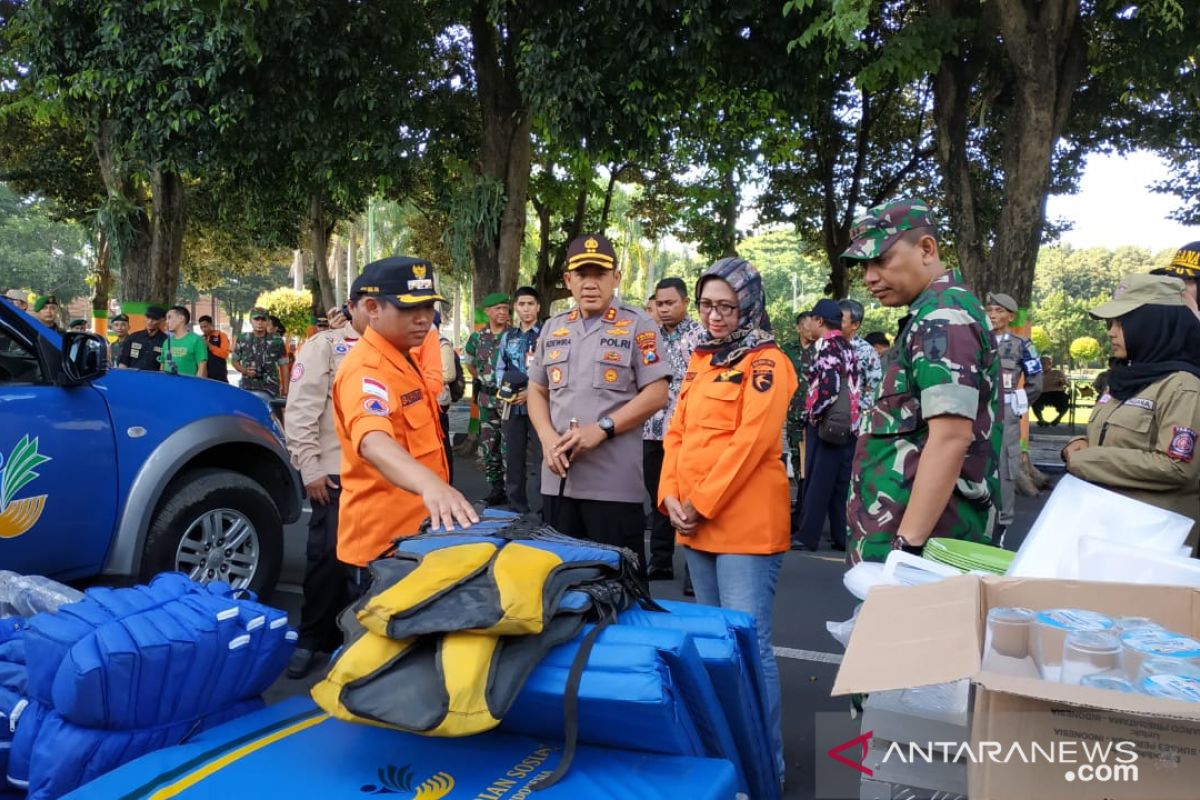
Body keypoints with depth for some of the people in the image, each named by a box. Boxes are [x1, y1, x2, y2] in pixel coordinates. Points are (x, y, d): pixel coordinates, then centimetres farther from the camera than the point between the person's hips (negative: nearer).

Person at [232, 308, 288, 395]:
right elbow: (234, 360, 17)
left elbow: (283, 365, 4)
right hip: (247, 389, 2)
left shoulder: (276, 341, 0)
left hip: (270, 389, -2)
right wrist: (244, 370, -5)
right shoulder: (242, 339, 5)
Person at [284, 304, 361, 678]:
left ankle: (342, 633, 25)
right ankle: (311, 639, 16)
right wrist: (310, 468, -13)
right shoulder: (325, 344, -1)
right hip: (336, 471, -5)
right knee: (329, 556, 0)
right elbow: (301, 409, -8)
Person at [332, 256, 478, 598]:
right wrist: (430, 484, -62)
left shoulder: (403, 357, 8)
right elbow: (373, 442, -44)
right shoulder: (366, 370, -23)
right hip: (381, 542, -9)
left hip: (413, 532, 9)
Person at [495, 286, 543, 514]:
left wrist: (532, 391, -17)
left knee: (540, 459, -5)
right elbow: (500, 369, 16)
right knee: (513, 459, 12)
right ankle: (517, 508, 23)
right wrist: (504, 388, -3)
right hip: (512, 406, 5)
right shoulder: (507, 337, 14)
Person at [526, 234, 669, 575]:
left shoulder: (638, 327, -2)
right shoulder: (552, 329, 14)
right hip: (558, 478, 5)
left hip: (614, 482, -5)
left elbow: (656, 394, -7)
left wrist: (601, 429, -15)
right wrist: (547, 437, -3)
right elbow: (536, 391, 17)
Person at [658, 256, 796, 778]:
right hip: (695, 524, 8)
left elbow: (750, 442, -17)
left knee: (748, 644, -6)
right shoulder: (701, 360, 16)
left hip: (745, 525, -8)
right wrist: (671, 495, -1)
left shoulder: (765, 362, -8)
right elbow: (678, 433, 13)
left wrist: (702, 504, -16)